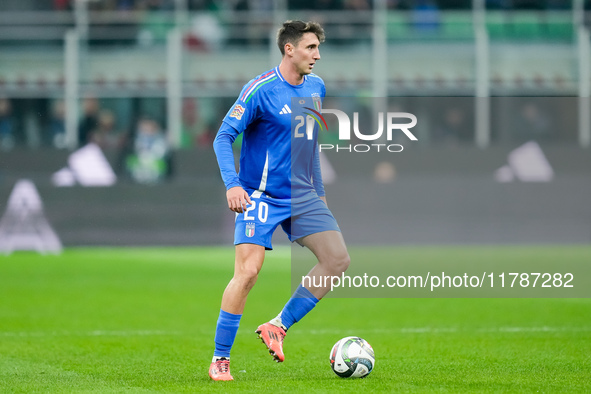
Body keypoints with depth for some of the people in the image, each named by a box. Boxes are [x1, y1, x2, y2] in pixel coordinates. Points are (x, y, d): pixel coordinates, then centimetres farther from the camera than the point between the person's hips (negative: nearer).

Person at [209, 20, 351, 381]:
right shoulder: (260, 90, -13)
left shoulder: (316, 87, 8)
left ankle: (278, 327, 5)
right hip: (260, 197, -7)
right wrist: (232, 184, -27)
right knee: (248, 273, -15)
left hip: (302, 196, 7)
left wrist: (318, 190, 23)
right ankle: (220, 360, -3)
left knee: (338, 259, -5)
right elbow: (224, 137, -14)